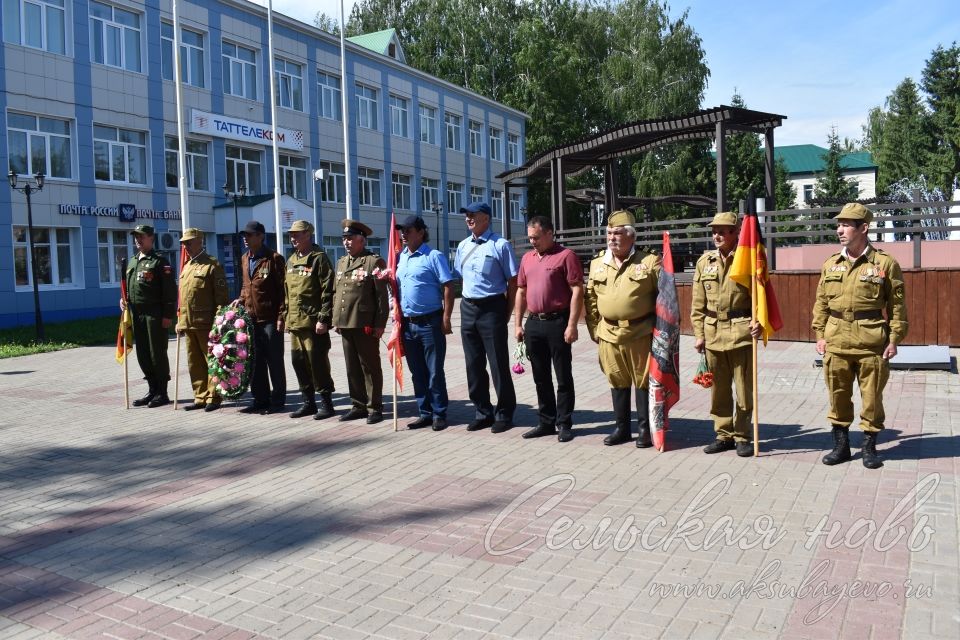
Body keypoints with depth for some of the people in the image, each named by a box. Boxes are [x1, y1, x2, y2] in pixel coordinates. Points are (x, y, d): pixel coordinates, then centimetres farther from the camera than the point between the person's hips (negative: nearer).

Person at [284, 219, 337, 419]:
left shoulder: (319, 258, -8)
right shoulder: (291, 260, 16)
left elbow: (328, 291, -13)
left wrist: (323, 319, -18)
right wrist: (285, 316, 16)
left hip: (313, 322, -8)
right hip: (294, 322, 8)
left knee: (317, 363, -3)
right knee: (299, 362, 11)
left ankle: (326, 403, 8)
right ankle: (308, 402, 22)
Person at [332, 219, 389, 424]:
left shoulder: (374, 262, -6)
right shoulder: (341, 262, 16)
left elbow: (382, 296, -9)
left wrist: (380, 324, -13)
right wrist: (335, 320, 14)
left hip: (365, 325, -7)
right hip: (345, 324, 7)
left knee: (370, 367, 2)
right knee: (352, 368, 11)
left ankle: (375, 408, 11)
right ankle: (358, 406, 21)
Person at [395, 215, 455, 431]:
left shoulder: (433, 256, -6)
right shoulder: (401, 258, 13)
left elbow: (448, 288, -11)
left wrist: (446, 318, -16)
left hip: (430, 322, -6)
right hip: (408, 323, 6)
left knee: (434, 371, 1)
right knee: (417, 372, 12)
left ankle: (439, 414, 11)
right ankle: (425, 413, 21)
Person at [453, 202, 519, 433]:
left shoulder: (500, 245, -7)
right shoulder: (463, 246, 11)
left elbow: (513, 281, -7)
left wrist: (506, 312, -7)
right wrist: (469, 303, 11)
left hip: (492, 308, -6)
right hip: (468, 308, 6)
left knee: (498, 363, 0)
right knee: (473, 364, 11)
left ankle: (504, 414, 12)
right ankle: (483, 412, 24)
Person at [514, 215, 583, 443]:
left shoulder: (565, 256, -6)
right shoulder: (527, 258, 14)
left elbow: (577, 291, -11)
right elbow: (521, 292, 17)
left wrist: (571, 325, -15)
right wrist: (518, 324, 12)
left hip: (557, 323, -6)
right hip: (533, 323, 6)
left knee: (563, 377, 2)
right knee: (540, 377, 13)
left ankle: (565, 424, 12)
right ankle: (546, 422, 23)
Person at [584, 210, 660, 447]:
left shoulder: (650, 262, -4)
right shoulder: (597, 264, 8)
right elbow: (591, 299, 13)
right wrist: (594, 329, 10)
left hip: (640, 335, -4)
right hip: (608, 335, 4)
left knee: (643, 382, 5)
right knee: (617, 382, 13)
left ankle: (645, 429, 17)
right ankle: (622, 428, 25)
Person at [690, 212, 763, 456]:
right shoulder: (705, 261, 8)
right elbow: (698, 303, 9)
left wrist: (759, 322, -18)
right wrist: (698, 333, 5)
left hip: (741, 331, -4)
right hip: (713, 333, 4)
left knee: (744, 388, 4)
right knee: (718, 388, 11)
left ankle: (742, 436, 16)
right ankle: (723, 435, 22)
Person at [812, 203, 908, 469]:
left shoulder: (885, 263, -2)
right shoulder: (830, 264, 8)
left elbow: (897, 304, -1)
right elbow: (821, 303, 11)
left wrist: (895, 338, -5)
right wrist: (820, 334, 5)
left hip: (872, 343, -3)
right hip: (836, 342, 3)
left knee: (872, 397, 6)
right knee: (838, 396, 9)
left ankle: (870, 447, 21)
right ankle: (841, 445, 21)